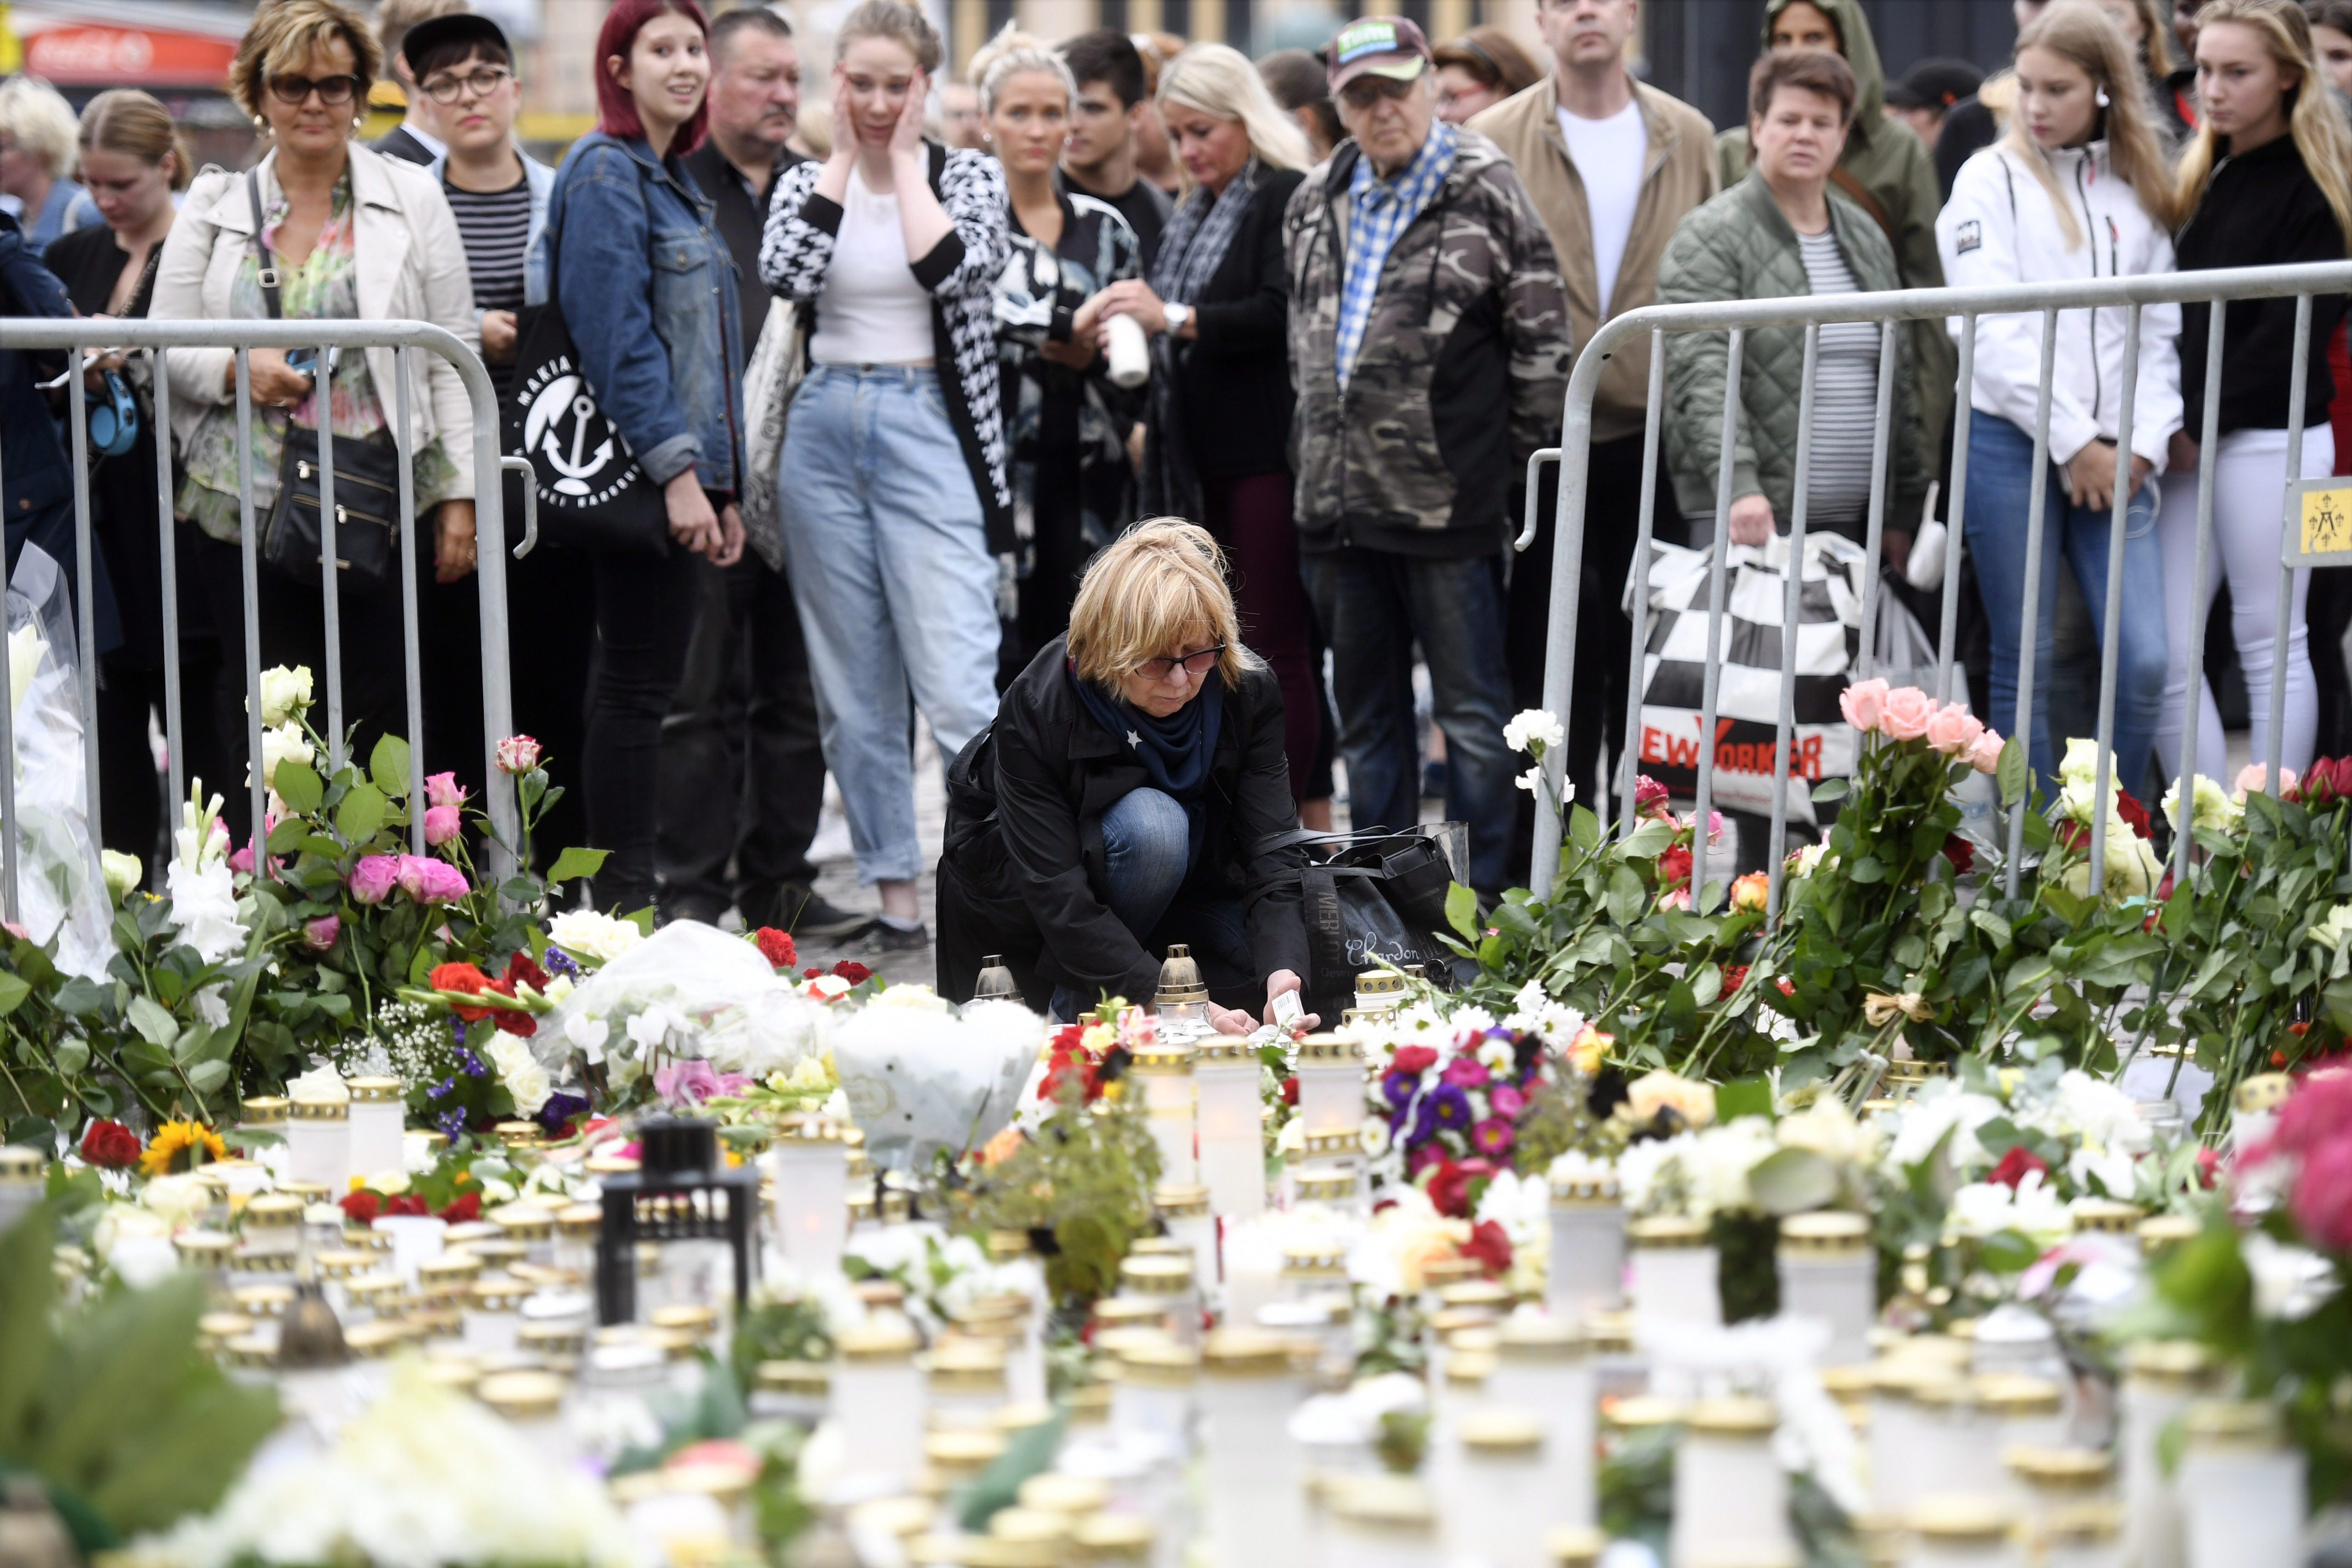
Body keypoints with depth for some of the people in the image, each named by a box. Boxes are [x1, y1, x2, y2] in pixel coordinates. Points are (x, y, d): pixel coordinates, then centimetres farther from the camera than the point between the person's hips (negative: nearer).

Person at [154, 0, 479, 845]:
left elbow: (453, 355, 4)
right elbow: (162, 348, 10)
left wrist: (459, 496, -1)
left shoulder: (410, 197, 7)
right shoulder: (213, 206, 10)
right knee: (260, 722, 2)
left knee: (378, 719, -3)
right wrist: (237, 369, -11)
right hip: (247, 505, 1)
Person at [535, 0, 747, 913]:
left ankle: (627, 898, 14)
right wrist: (676, 471, -22)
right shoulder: (606, 173, -10)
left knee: (645, 682, 10)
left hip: (683, 473, 9)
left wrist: (723, 487, 19)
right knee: (638, 684, -7)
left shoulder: (673, 181, 19)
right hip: (637, 469, -9)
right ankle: (623, 905, -3)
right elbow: (615, 335, -18)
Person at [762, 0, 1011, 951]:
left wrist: (904, 158, -7)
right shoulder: (808, 183, 10)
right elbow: (785, 274, -10)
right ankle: (894, 895, 11)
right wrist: (843, 157, -3)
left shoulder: (967, 175, 4)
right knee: (854, 689, 5)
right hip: (825, 433, 4)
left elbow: (950, 270, -16)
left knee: (958, 684, -13)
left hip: (928, 432, -4)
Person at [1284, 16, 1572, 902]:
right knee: (1366, 715, 13)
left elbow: (1542, 342, -6)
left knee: (1472, 713, -1)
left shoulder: (1485, 194, -6)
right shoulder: (1317, 207, 13)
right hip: (1341, 500, 6)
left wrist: (1517, 468, -5)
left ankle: (1482, 904, 4)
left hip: (1448, 502, -6)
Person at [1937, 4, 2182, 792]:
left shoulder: (2139, 190, 14)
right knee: (2026, 665, 1)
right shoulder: (1993, 179, 2)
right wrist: (2073, 443, -9)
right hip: (2011, 441, -3)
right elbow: (1994, 332, -6)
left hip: (2112, 457, 3)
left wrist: (2144, 443, -1)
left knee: (2145, 660, -7)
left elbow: (2160, 333, 13)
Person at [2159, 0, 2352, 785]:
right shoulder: (2199, 172, 15)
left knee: (2270, 642, 0)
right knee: (2162, 648, 1)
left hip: (2270, 438, -6)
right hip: (2189, 445, 6)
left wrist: (2206, 424, -12)